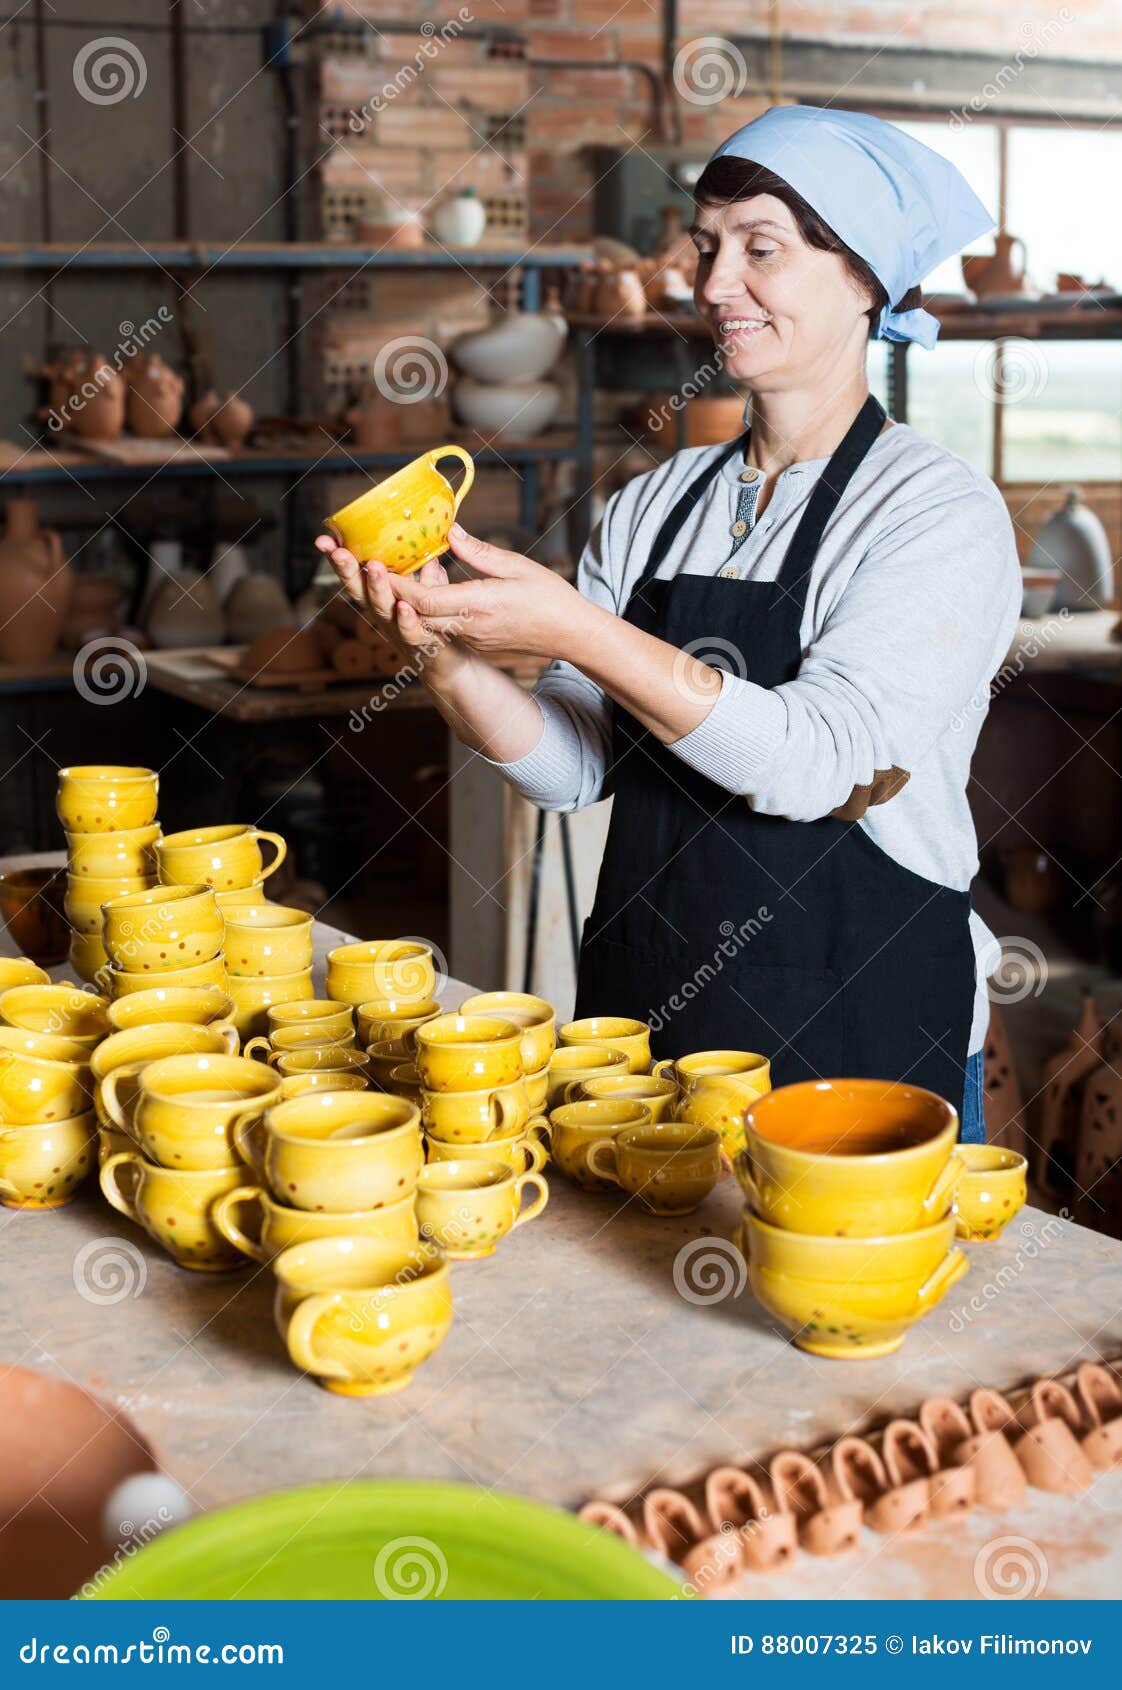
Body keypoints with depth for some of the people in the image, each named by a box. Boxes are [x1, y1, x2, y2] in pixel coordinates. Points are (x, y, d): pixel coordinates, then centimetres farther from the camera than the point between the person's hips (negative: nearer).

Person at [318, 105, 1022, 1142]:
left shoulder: (939, 512, -9)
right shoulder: (655, 506, 7)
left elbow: (817, 761, -22)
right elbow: (570, 765, 1)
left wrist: (572, 627, -25)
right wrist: (443, 653, -16)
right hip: (639, 1018, 5)